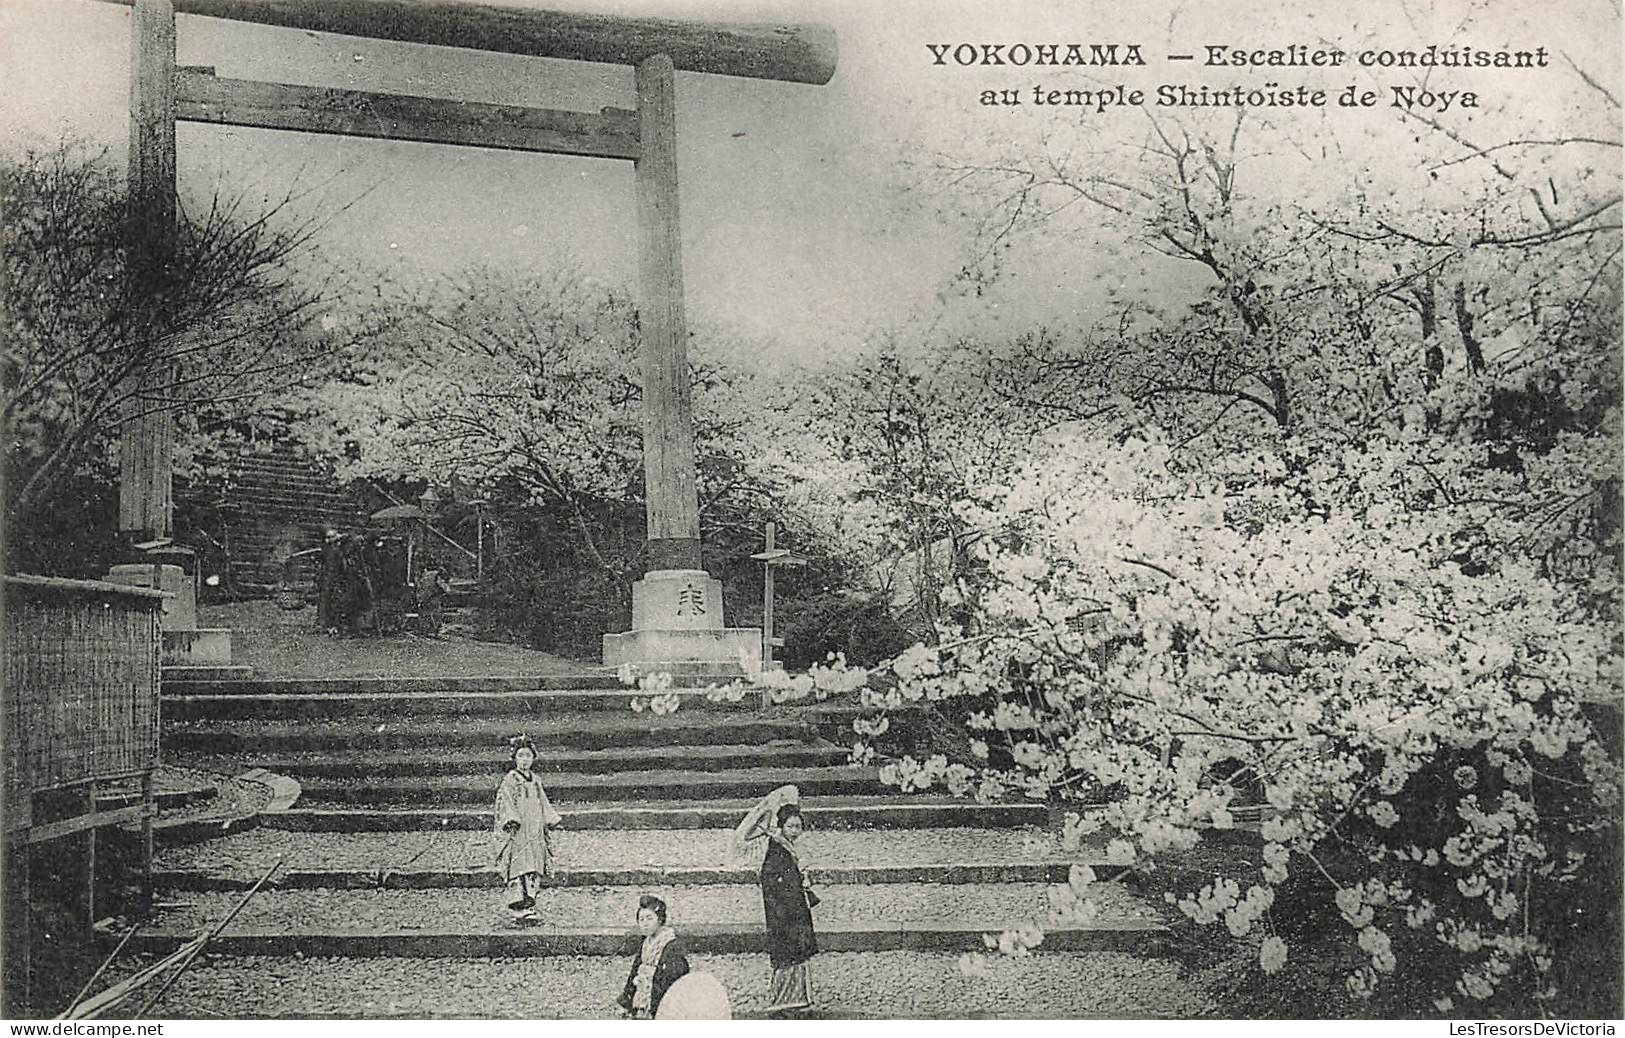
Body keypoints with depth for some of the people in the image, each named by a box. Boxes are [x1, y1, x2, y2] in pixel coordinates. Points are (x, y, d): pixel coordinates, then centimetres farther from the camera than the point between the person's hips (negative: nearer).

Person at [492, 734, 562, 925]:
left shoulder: (535, 781, 17)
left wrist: (553, 818, 17)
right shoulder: (510, 779, -2)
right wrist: (512, 819, -22)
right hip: (516, 831, -6)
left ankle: (530, 906, 6)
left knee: (535, 870, 3)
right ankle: (518, 908, -14)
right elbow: (505, 802, -10)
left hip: (535, 833, 6)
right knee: (518, 868, -11)